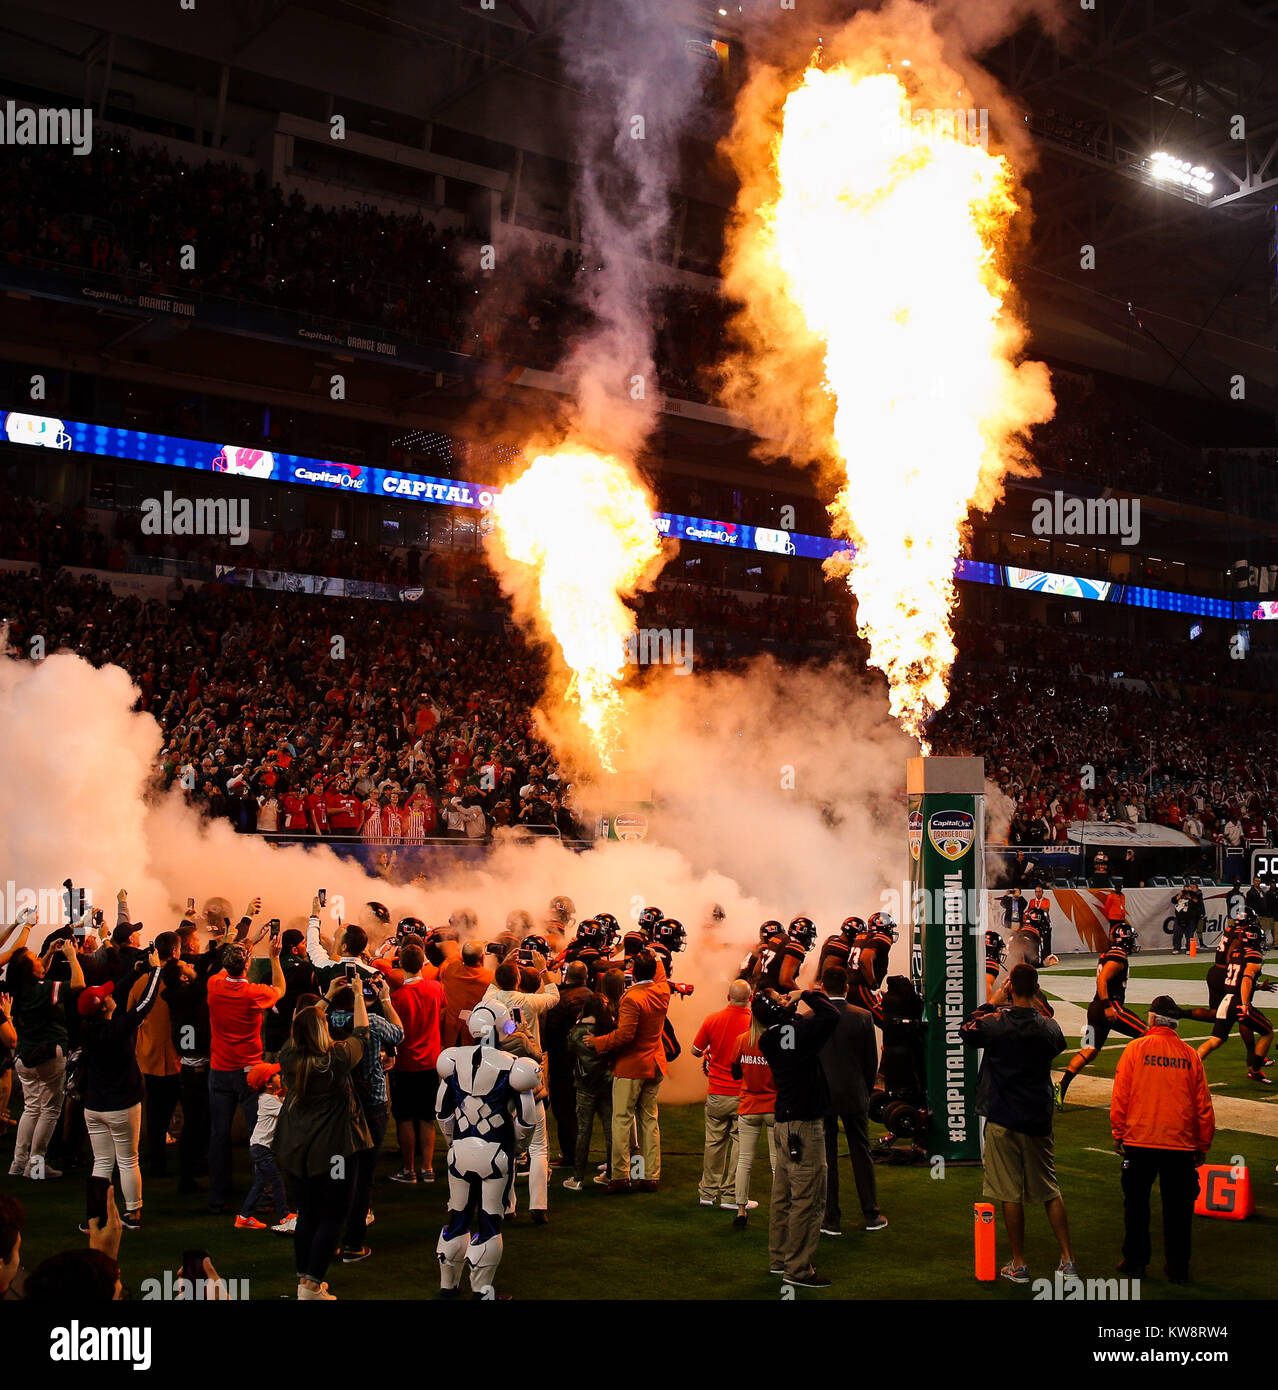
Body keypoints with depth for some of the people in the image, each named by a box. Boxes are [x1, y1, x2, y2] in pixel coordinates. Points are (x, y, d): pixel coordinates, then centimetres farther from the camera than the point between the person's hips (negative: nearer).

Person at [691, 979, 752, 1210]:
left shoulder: (712, 1020, -5)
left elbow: (695, 1051, 5)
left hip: (716, 1093, 3)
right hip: (743, 1094, -3)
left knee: (714, 1142, 13)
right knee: (740, 1143, 6)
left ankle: (708, 1192, 21)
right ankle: (731, 1195, 9)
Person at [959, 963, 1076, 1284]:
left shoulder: (994, 1023, -12)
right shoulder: (1049, 1027, -3)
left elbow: (964, 1030, 7)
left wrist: (989, 1004, 7)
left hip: (1003, 1119, -3)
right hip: (1039, 1119, 3)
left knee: (1010, 1194, 3)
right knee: (1050, 1192, 13)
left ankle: (1018, 1265, 10)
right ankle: (1068, 1261, 13)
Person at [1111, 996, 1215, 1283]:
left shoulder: (1135, 1049, -5)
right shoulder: (1190, 1055, 0)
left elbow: (1119, 1097, -5)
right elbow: (1203, 1105, 3)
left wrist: (1118, 1135, 5)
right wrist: (1203, 1145, 13)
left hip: (1139, 1143, -1)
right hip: (1181, 1144, 1)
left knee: (1136, 1205, 11)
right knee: (1177, 1209, 10)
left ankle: (1135, 1262, 17)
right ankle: (1177, 1268, 14)